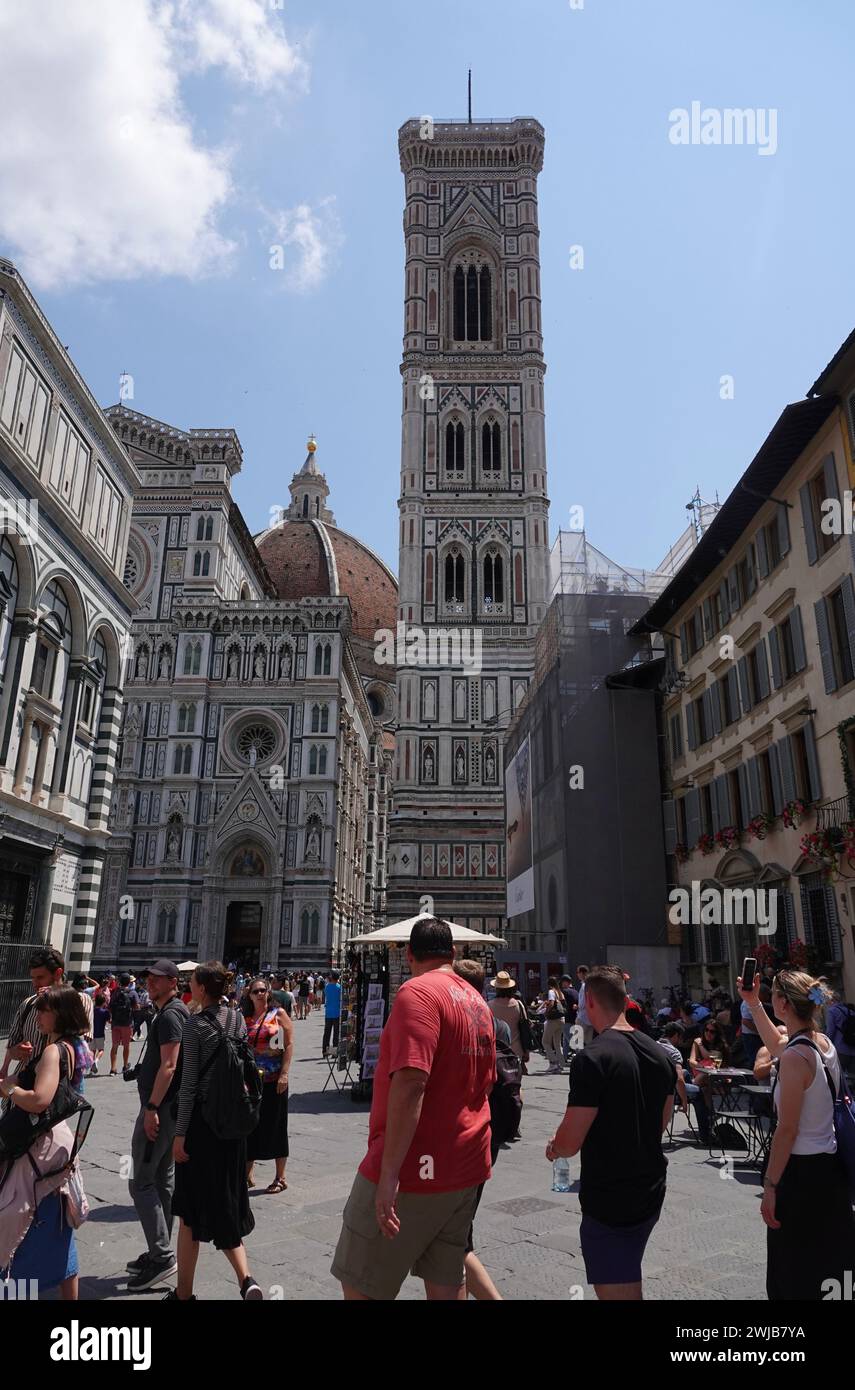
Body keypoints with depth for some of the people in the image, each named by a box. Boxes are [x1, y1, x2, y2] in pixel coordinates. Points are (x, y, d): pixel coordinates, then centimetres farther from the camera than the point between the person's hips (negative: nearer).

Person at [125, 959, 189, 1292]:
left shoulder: (169, 1015, -17)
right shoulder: (171, 1011, 14)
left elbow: (168, 1065, -23)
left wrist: (151, 1108, -23)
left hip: (159, 1106, -10)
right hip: (168, 1107, 10)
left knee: (141, 1182, -5)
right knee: (163, 1179, 15)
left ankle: (161, 1256, -2)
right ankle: (160, 1252, 25)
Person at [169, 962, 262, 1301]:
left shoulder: (196, 1024, -14)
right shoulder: (238, 1019, 2)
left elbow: (189, 1082, -15)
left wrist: (180, 1133, -10)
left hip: (201, 1118, -5)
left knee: (191, 1207, 10)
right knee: (226, 1201, 16)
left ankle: (184, 1291, 21)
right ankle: (246, 1278, 5)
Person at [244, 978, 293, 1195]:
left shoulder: (278, 1014, -2)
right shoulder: (245, 1019, 7)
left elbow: (289, 1044, -7)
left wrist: (284, 1073, -15)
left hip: (274, 1079, -3)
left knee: (275, 1126, 4)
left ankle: (280, 1178, 16)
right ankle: (247, 1175, 25)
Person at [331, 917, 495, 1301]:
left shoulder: (418, 992, -17)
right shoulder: (477, 1002, 9)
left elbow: (410, 1083, -26)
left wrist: (389, 1173, -25)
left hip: (414, 1168, -8)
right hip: (465, 1168, 8)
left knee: (359, 1287, 6)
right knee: (446, 1284, 18)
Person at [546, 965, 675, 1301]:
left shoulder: (593, 1058, -22)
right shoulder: (659, 1053, 1)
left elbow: (570, 1142, -21)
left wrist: (553, 1147, 0)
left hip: (609, 1200, -8)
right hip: (650, 1193, 8)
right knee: (630, 1283, 28)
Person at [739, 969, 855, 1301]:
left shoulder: (796, 1058, -23)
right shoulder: (825, 1043, 2)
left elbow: (787, 1131, -21)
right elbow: (777, 1045, 23)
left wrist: (770, 1186, -13)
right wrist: (753, 1004, 23)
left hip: (801, 1173, -8)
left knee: (794, 1279, 5)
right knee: (828, 1270, 19)